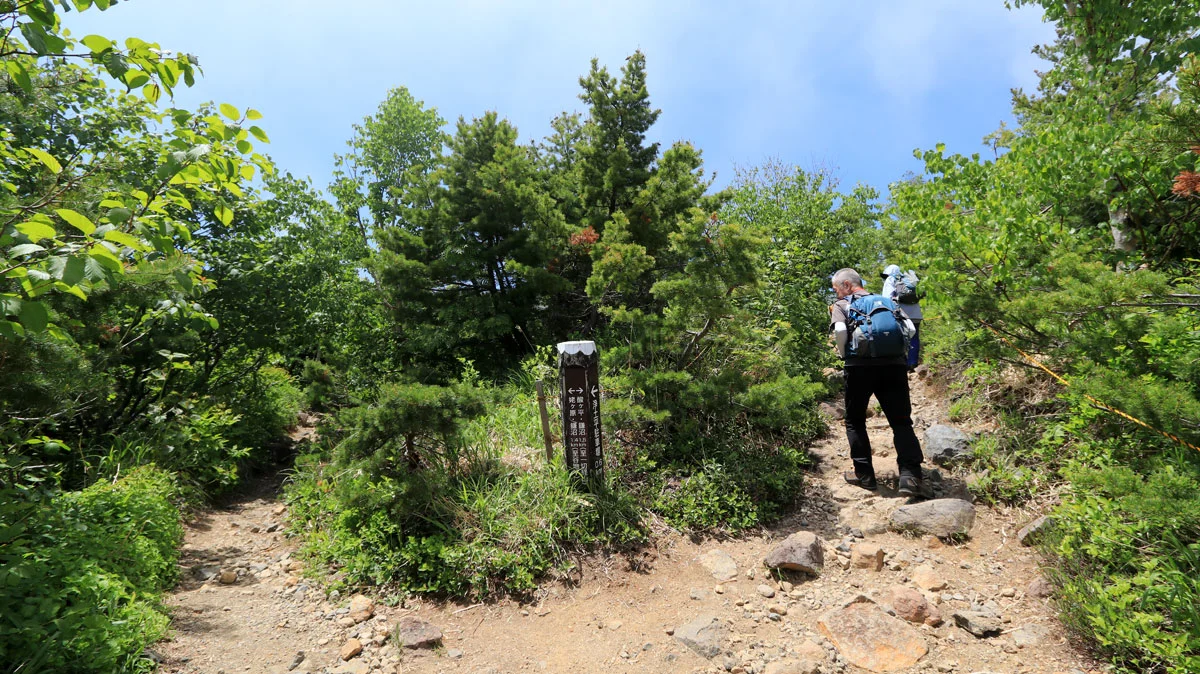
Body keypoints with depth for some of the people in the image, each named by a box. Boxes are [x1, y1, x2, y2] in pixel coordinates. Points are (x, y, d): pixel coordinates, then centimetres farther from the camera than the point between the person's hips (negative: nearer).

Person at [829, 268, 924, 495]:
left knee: (855, 421, 13)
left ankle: (864, 474, 13)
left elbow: (839, 331, -10)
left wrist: (844, 355, 5)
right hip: (894, 364, 4)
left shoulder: (840, 305, 9)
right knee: (901, 422, 7)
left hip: (860, 366, -3)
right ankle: (910, 475, -8)